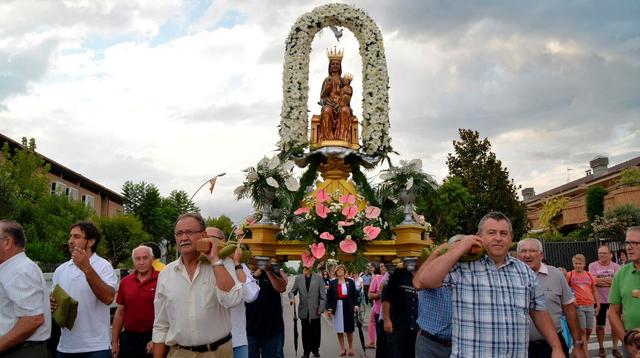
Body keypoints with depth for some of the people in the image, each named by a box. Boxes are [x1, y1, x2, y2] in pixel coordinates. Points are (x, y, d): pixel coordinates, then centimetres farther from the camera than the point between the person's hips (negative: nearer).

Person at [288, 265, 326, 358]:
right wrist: (292, 297, -15)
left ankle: (315, 350, 26)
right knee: (305, 332, 4)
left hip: (315, 311, -1)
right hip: (304, 311, 1)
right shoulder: (298, 278, 2)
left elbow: (323, 295, -2)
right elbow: (292, 291, 7)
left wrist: (321, 308, -6)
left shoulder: (318, 278, -3)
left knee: (316, 332, 9)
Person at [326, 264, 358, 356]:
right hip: (337, 307, 1)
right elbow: (329, 296, 1)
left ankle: (350, 348, 20)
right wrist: (329, 308, -6)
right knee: (339, 330, 4)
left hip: (348, 307, 0)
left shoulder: (350, 282, 3)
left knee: (349, 329, 6)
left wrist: (355, 305, -7)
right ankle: (342, 349, 15)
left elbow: (354, 295, 3)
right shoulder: (332, 283, 3)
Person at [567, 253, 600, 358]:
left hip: (590, 306, 4)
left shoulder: (589, 275, 10)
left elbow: (594, 291, 15)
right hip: (578, 306, -4)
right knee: (582, 331, -3)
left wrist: (598, 304, 11)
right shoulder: (569, 275, -2)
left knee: (589, 330, 9)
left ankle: (582, 349, 27)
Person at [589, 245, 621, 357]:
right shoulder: (593, 265, -4)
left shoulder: (616, 266, -2)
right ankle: (601, 347, 24)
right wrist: (610, 280, -14)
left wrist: (601, 280, -18)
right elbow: (593, 281, -15)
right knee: (600, 325, 10)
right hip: (599, 300, -1)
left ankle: (615, 348, 21)